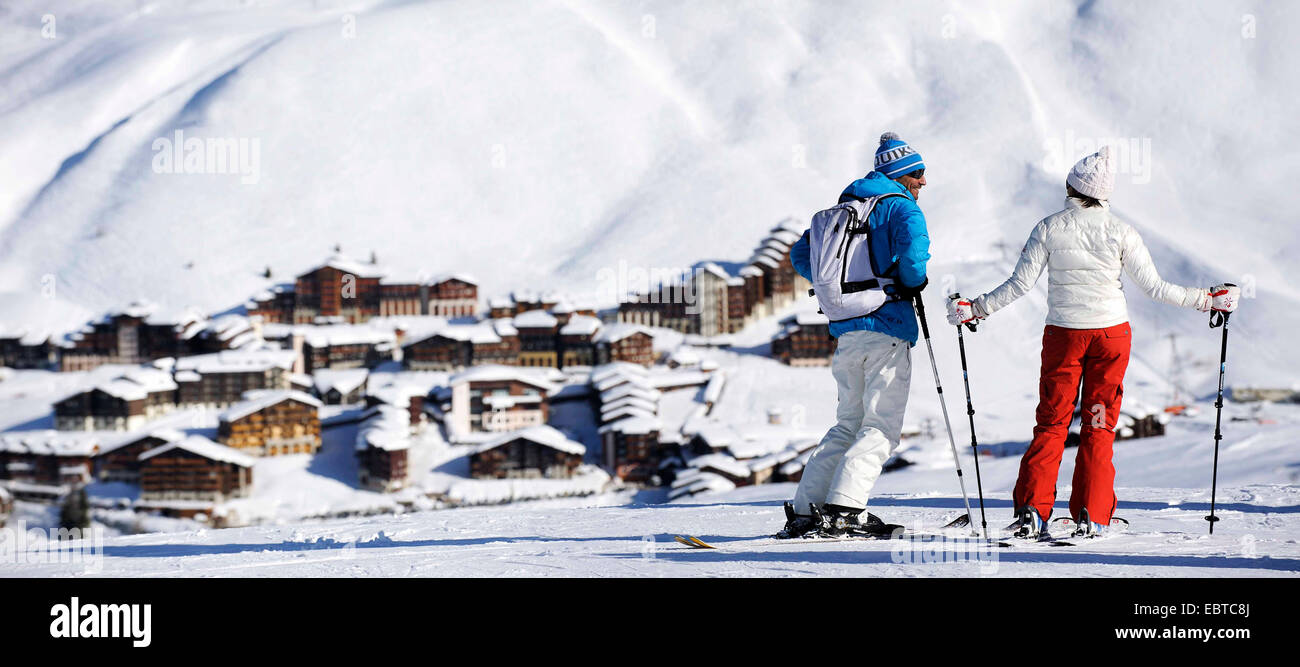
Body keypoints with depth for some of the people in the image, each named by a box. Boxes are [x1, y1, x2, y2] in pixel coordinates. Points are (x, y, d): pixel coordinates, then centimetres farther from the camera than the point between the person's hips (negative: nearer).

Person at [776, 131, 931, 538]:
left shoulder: (843, 207, 17)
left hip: (845, 332, 7)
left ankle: (804, 512, 9)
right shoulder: (901, 207, -5)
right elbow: (913, 249, -25)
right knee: (882, 427, -4)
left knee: (850, 423, 15)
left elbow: (802, 255, 22)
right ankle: (843, 508, -17)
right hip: (887, 327, -7)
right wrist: (913, 284, -5)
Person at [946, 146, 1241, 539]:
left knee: (1051, 423, 9)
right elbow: (1154, 287, -4)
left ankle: (1032, 511, -1)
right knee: (1099, 427, 8)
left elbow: (1020, 284, -7)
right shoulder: (1120, 232, -6)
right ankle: (1091, 517, 4)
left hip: (1063, 335, 0)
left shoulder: (1049, 228, -6)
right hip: (1111, 334, 0)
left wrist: (976, 309, 5)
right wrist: (1207, 300, 6)